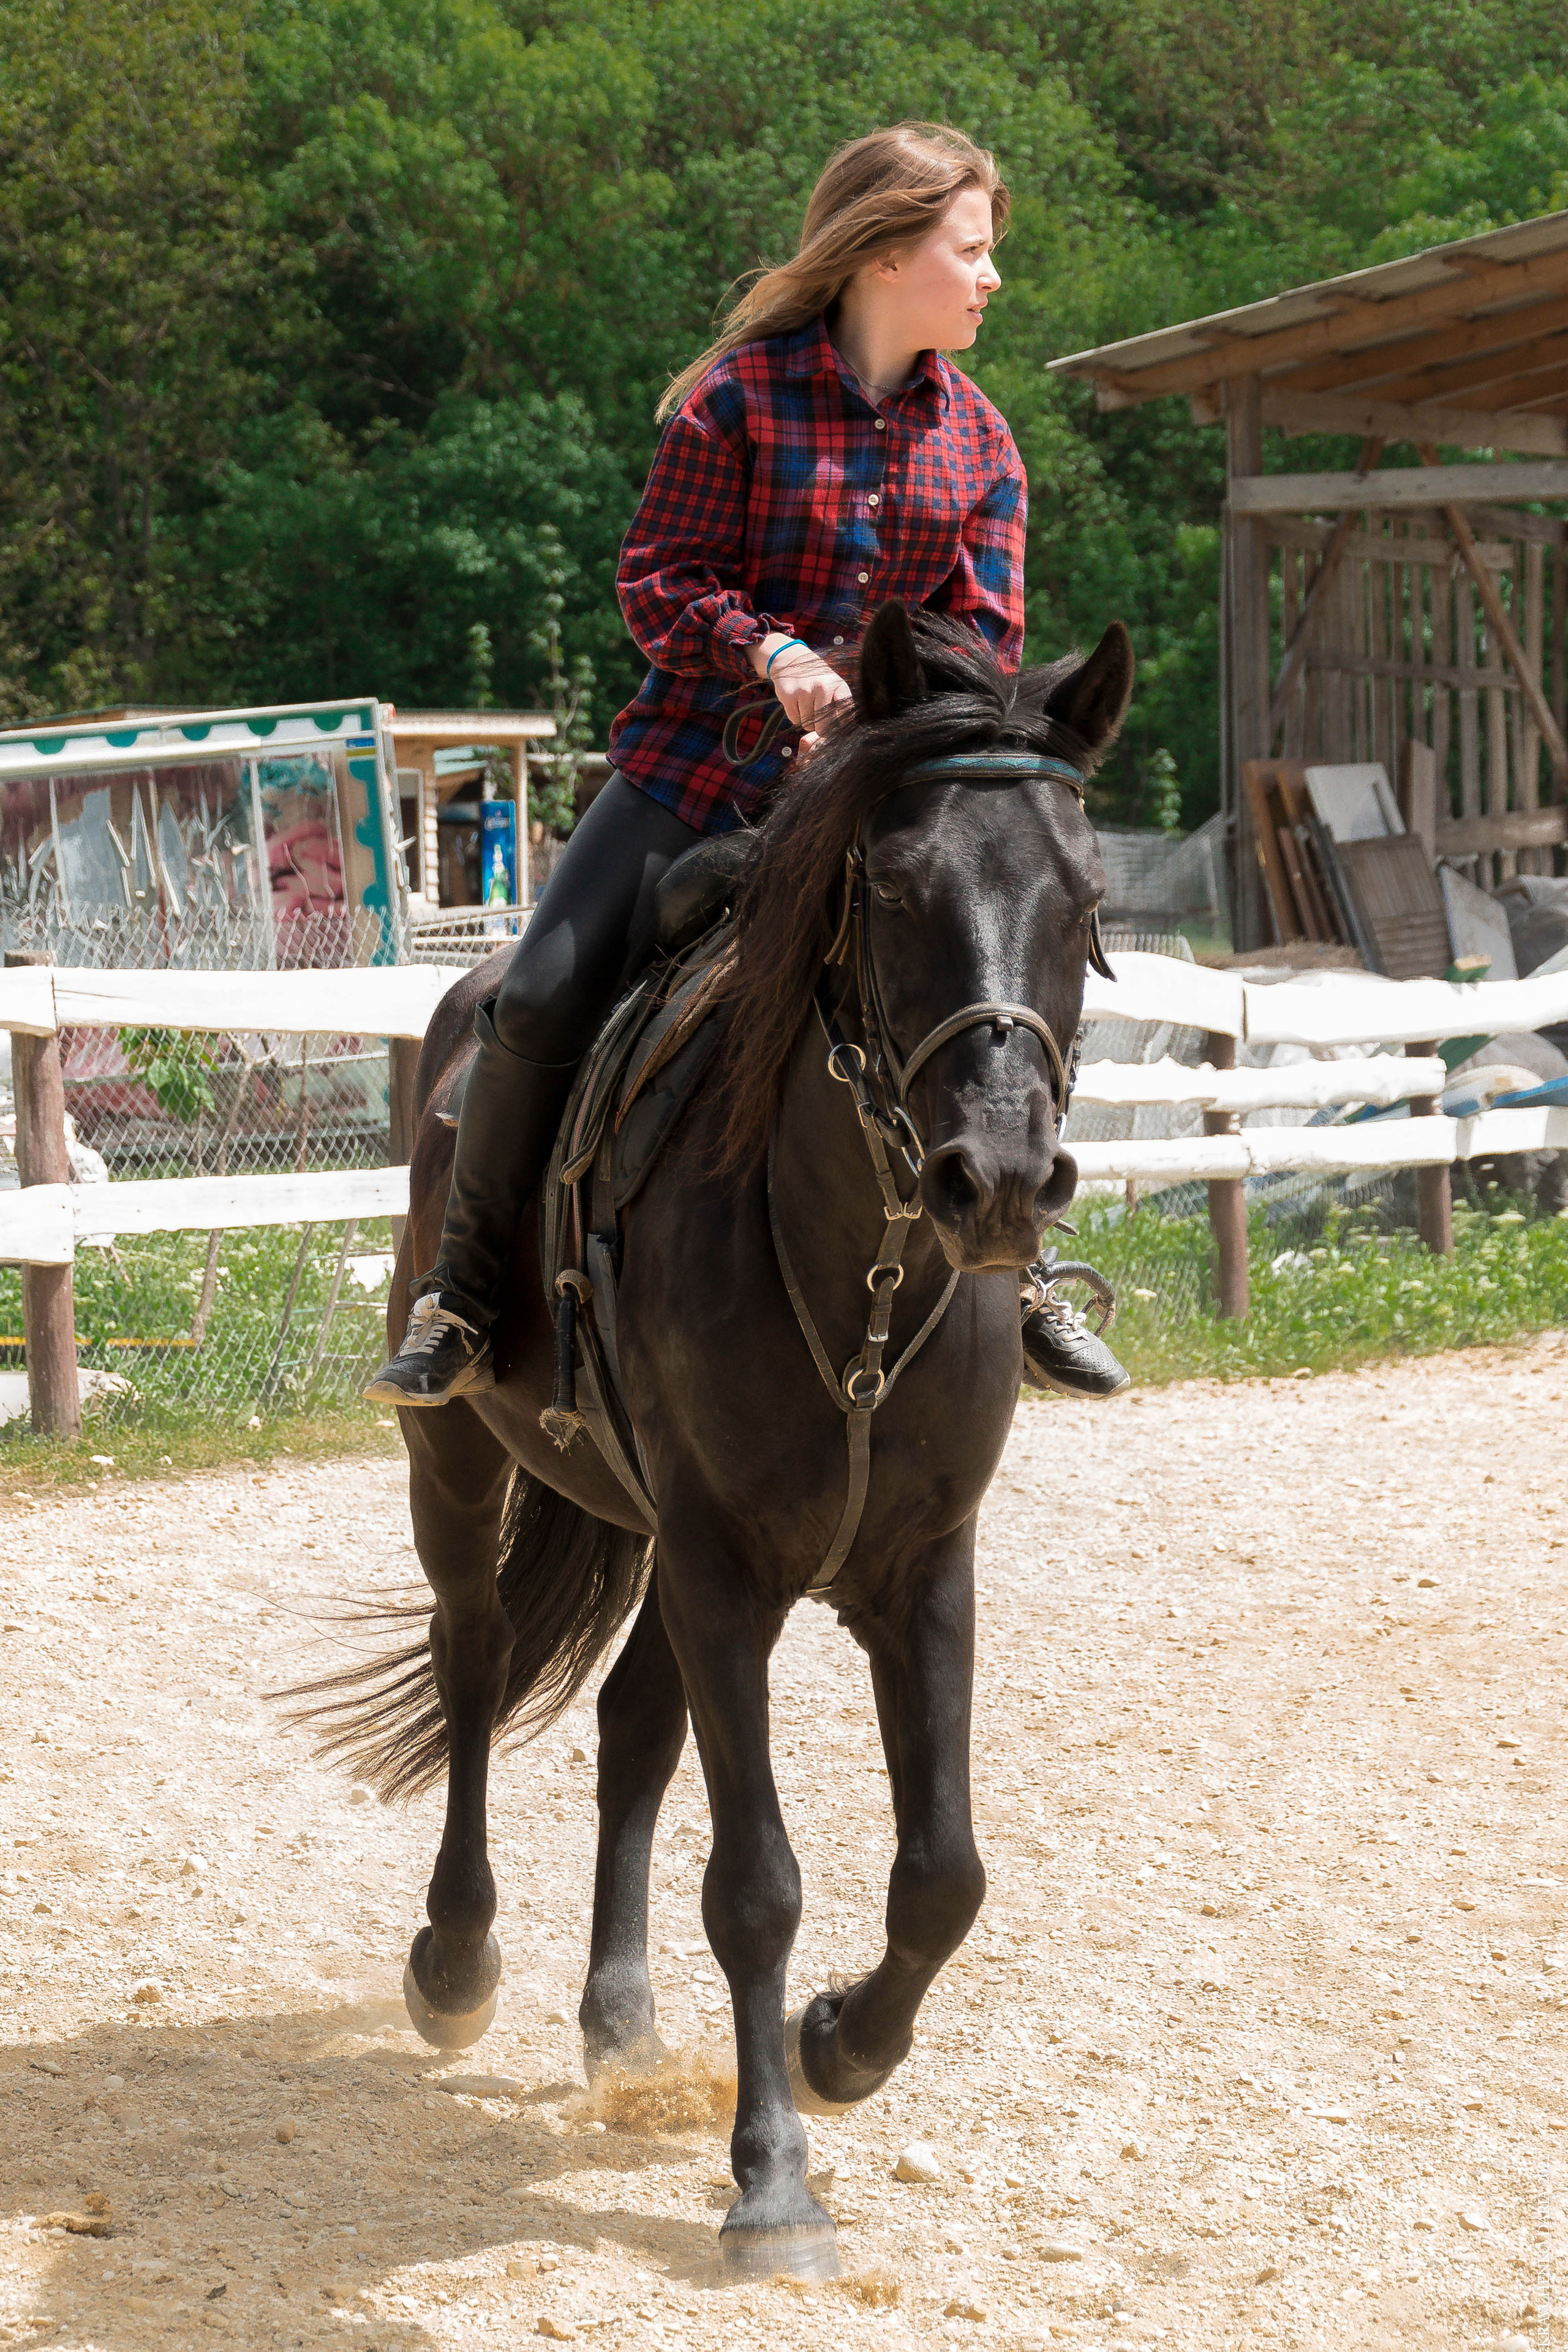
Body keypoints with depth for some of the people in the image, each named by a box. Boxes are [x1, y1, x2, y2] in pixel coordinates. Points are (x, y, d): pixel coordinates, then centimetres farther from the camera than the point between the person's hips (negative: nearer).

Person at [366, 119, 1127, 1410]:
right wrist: (771, 654, -24)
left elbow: (987, 634, 4)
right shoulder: (738, 396, -6)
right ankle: (466, 1296, 1)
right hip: (698, 763, -3)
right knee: (541, 1003, -15)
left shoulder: (980, 442, 7)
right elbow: (660, 576, -7)